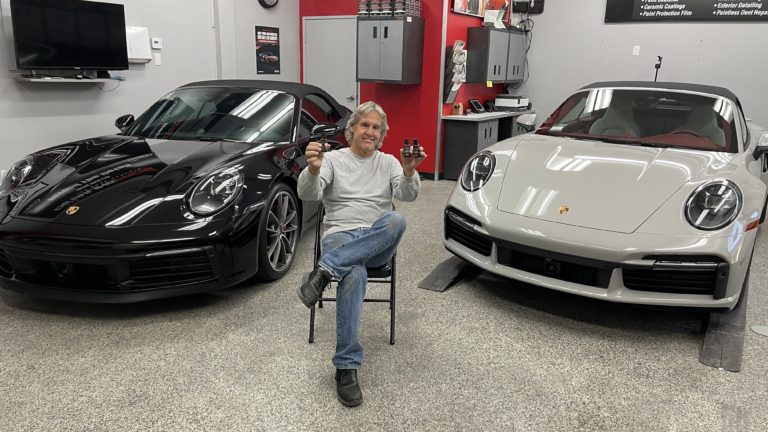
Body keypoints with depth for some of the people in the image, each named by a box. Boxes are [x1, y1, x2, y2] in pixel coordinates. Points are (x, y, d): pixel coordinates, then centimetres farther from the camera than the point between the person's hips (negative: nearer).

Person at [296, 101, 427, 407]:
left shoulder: (389, 162, 15)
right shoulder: (333, 159, 9)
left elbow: (407, 195, -4)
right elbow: (308, 194, -9)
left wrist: (409, 172, -27)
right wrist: (313, 169, -32)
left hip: (378, 243, 2)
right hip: (340, 236, -2)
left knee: (396, 220, -35)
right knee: (354, 273, -39)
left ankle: (325, 270, -36)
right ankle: (347, 367, -33)